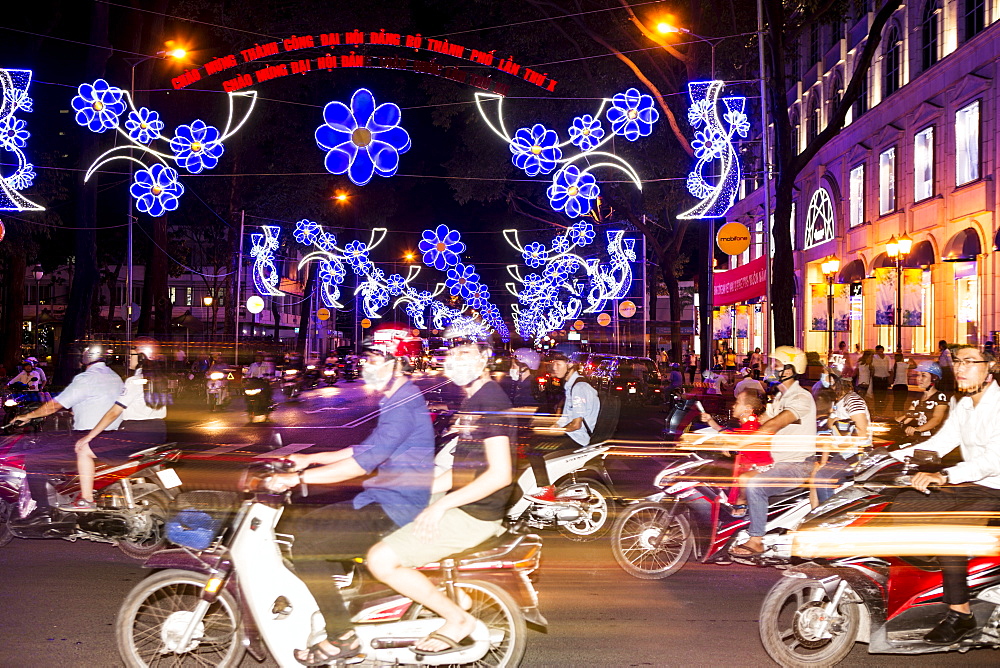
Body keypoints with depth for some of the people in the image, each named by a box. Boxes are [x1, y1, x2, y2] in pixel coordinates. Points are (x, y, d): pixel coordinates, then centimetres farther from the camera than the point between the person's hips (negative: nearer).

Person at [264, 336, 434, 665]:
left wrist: (297, 477, -26)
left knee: (305, 542, -18)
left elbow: (364, 461, -26)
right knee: (302, 525, 11)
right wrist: (311, 459, 18)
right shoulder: (396, 400, 15)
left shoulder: (404, 405, -19)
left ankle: (341, 637, -11)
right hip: (382, 502, 11)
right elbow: (368, 449, 24)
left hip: (393, 511, -11)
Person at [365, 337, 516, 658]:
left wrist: (442, 504, -21)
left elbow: (500, 474, -24)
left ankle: (458, 619, -4)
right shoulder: (473, 399, 13)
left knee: (381, 560, -17)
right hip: (460, 503, 10)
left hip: (474, 515, -10)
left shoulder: (490, 400, -17)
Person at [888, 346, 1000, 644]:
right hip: (971, 485, 9)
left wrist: (945, 476, -41)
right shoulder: (961, 403, 10)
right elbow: (940, 442, 11)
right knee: (903, 504, -1)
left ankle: (960, 615, -23)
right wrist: (891, 456, -2)